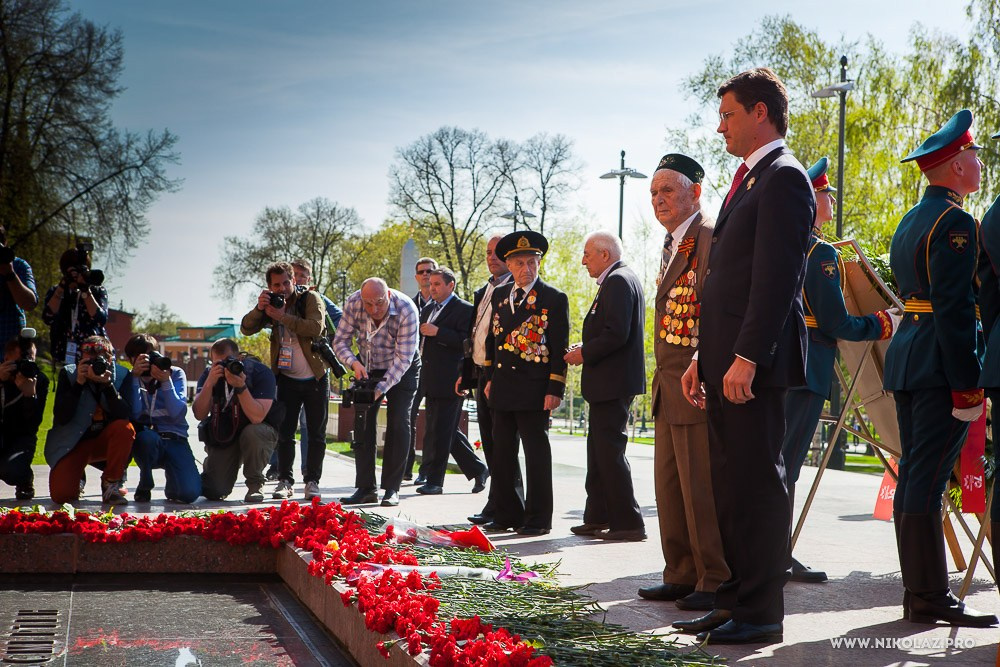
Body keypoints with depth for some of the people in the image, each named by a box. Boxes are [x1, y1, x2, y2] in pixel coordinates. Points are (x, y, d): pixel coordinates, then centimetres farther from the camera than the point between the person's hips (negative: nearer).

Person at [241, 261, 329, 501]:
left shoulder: (311, 299, -7)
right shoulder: (272, 304, 5)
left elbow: (315, 328, -25)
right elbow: (246, 329, -3)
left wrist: (283, 317, -25)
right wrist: (259, 308, -20)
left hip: (315, 377, -3)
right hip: (286, 377, 3)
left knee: (317, 434, 2)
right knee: (284, 433, 2)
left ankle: (312, 481, 10)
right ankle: (284, 481, 9)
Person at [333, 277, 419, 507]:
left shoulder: (406, 310, -32)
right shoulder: (353, 304, -22)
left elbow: (403, 357, -31)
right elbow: (340, 341, -14)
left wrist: (381, 388, -39)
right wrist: (354, 363, -34)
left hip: (401, 369, -3)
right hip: (367, 367, 3)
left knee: (398, 424, -11)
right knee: (362, 423, -2)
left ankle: (392, 489, -5)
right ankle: (365, 488, 2)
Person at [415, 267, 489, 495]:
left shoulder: (464, 309, -7)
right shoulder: (427, 309, 20)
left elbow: (467, 340, -17)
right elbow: (422, 339, 30)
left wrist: (438, 332, -20)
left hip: (449, 381, -9)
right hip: (430, 381, 9)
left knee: (439, 432, -6)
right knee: (447, 431, 12)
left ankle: (434, 481, 0)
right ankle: (477, 469, 23)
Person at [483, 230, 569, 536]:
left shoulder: (554, 299, -4)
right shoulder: (499, 295, 13)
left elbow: (559, 348, -7)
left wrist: (555, 390, -12)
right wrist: (490, 378, 15)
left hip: (534, 390, -6)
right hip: (502, 390, 6)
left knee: (536, 453, 0)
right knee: (502, 454, 10)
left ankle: (538, 519, 7)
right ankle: (508, 514, 19)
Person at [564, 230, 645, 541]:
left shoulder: (618, 280, -15)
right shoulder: (619, 279, 17)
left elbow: (616, 334, -24)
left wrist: (584, 354, -13)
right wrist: (585, 348, 8)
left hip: (612, 381, -11)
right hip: (610, 382, 11)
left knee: (610, 451, -7)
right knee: (599, 449, 15)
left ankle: (628, 523, -4)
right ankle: (598, 518, 22)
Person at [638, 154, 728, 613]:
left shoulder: (711, 237, -12)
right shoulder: (672, 244, 19)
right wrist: (662, 380, 19)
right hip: (668, 387, 10)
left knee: (701, 486, -6)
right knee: (669, 485, 14)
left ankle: (716, 582, 3)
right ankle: (681, 575, 24)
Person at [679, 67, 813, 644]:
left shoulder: (783, 177, -9)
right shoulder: (750, 180, 22)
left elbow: (778, 278, -18)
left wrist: (746, 357, -22)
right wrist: (705, 359, 18)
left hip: (754, 364, -10)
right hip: (727, 364, 10)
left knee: (758, 484, -5)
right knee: (731, 486, 12)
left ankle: (761, 613, 2)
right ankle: (734, 601, 20)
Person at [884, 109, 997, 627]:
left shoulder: (910, 221, 18)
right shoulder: (954, 222, -12)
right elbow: (953, 308, -19)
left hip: (906, 353, 10)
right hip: (940, 362, -9)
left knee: (912, 475, 9)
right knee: (928, 480, -8)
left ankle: (918, 592, 14)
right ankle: (930, 599, -4)